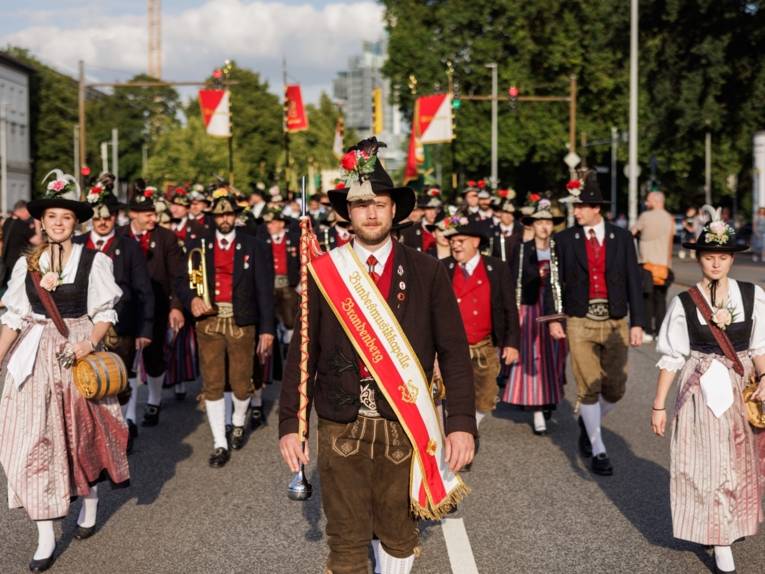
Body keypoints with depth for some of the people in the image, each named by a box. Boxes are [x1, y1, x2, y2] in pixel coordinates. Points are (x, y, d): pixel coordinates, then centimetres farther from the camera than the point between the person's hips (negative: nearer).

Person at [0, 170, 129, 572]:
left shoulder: (94, 262, -3)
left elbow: (105, 313, -3)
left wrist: (89, 343, -19)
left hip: (77, 351, -2)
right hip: (34, 357, 2)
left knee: (81, 433, 10)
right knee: (33, 440, -3)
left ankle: (89, 500, 37)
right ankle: (46, 538, 2)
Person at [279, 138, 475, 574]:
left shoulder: (428, 273, 0)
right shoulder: (324, 272, 0)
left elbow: (454, 352, -1)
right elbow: (302, 352, 3)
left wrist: (462, 422, -9)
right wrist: (290, 424, 0)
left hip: (405, 427, 0)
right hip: (341, 426, 0)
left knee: (399, 536, 15)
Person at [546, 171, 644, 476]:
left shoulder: (622, 238, 2)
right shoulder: (564, 239, 1)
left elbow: (633, 281, 3)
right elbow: (554, 282, 3)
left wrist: (636, 322, -2)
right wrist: (553, 318, -7)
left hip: (616, 323, 1)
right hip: (580, 322, -1)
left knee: (615, 389, 5)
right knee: (588, 389, -1)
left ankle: (588, 424, 34)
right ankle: (598, 450, 12)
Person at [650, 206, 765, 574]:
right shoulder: (684, 303, -6)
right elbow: (671, 358, -2)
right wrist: (659, 405, 0)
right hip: (702, 389, -2)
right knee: (710, 464, 0)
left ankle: (735, 523, 38)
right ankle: (720, 544, 10)